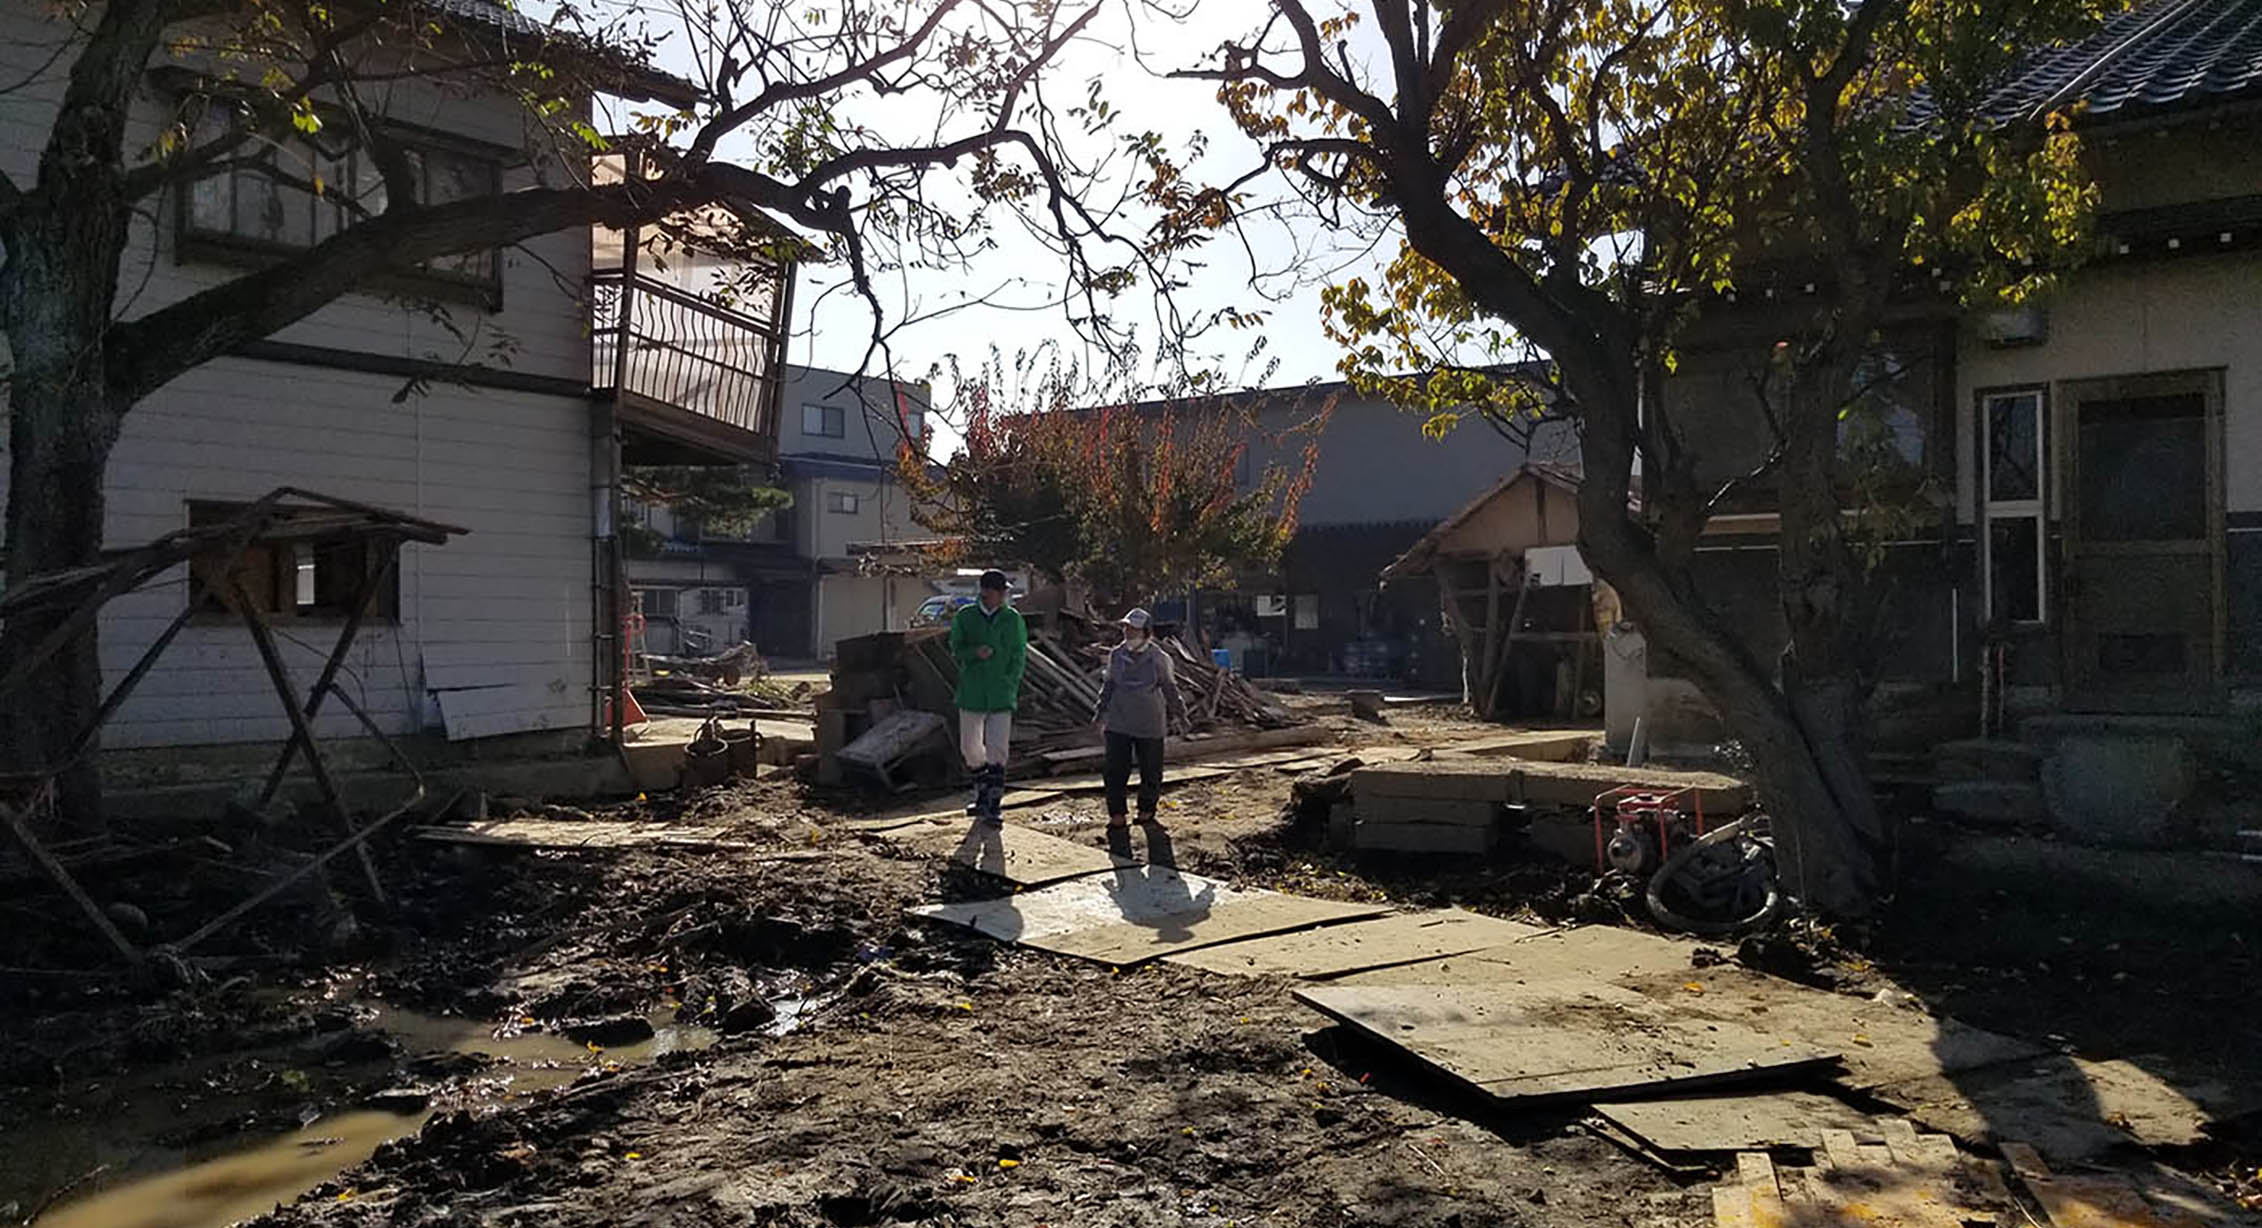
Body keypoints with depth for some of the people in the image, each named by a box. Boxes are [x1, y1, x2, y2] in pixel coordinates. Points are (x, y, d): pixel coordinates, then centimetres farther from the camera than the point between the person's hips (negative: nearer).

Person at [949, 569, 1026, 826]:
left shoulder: (1013, 620, 1)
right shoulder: (964, 617, 3)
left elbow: (1019, 657, 4)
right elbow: (956, 649, 3)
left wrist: (1008, 686, -7)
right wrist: (975, 653, -19)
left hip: (1001, 696, -2)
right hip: (971, 694, 2)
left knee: (996, 752, -8)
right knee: (970, 748, 10)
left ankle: (992, 807, -3)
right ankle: (982, 795, 33)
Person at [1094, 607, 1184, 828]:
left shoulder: (1159, 659, -6)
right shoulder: (1116, 655, 3)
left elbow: (1170, 689, 5)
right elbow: (1109, 686, 13)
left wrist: (1178, 713, 10)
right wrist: (1101, 715, 15)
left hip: (1149, 727, -2)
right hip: (1118, 725, 2)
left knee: (1151, 773, 7)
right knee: (1115, 771, 0)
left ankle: (1146, 813, 24)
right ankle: (1117, 816, 10)